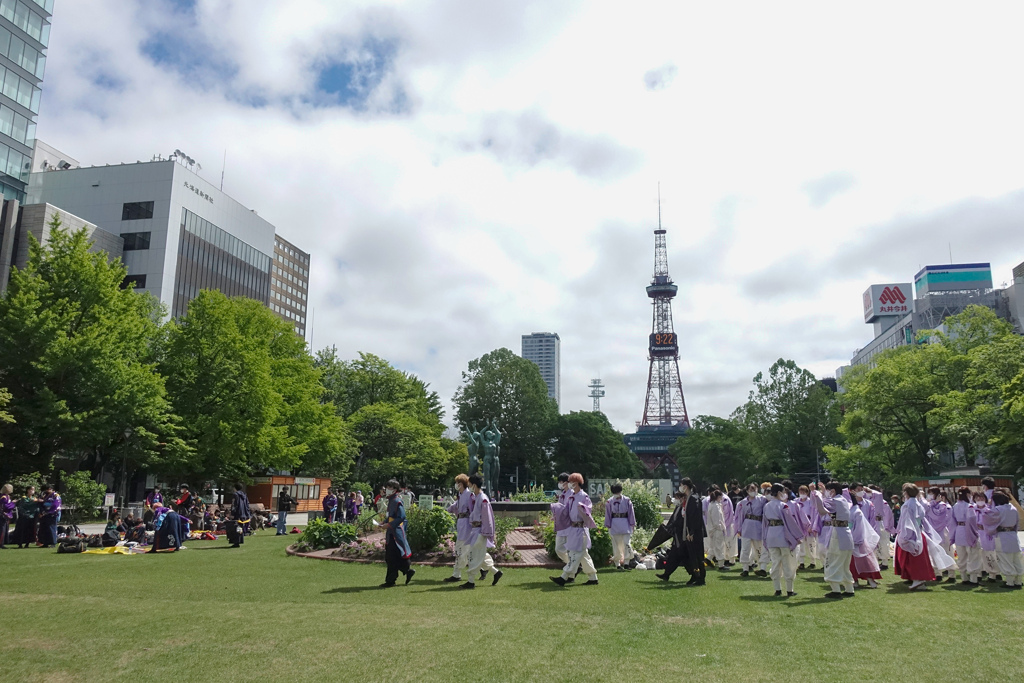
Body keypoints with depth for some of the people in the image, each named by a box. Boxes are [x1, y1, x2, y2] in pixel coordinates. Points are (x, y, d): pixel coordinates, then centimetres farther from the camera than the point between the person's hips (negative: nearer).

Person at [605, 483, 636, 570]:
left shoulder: (627, 500, 0)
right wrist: (608, 526, 5)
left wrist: (633, 525, 4)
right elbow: (607, 514, 6)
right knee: (616, 545, 4)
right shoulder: (609, 502, 2)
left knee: (626, 543, -7)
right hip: (614, 526, 1)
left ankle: (626, 562, -4)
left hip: (625, 525, -1)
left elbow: (631, 513, 4)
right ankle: (617, 563, 13)